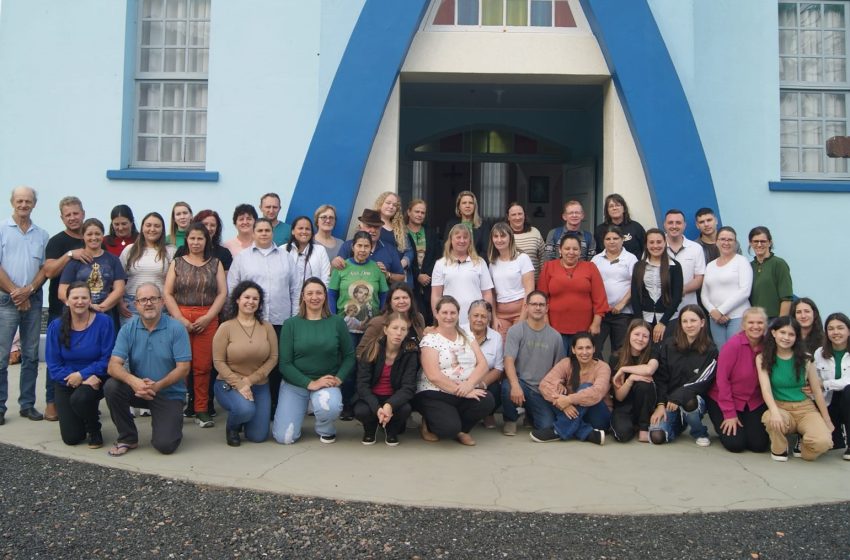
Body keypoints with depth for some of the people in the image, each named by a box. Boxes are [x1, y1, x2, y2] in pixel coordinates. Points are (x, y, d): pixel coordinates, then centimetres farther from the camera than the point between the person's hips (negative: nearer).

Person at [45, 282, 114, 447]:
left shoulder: (103, 322, -12)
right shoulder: (56, 326, -4)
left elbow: (107, 359, -11)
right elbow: (53, 365, -7)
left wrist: (82, 375, -23)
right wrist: (87, 379, -21)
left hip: (95, 380, -3)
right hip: (66, 383, 3)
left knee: (80, 398, -36)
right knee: (71, 438, -2)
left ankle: (94, 430, -3)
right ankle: (90, 411, 33)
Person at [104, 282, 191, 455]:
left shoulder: (176, 328, -11)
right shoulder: (128, 329, -4)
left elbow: (183, 368, -14)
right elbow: (114, 365, -13)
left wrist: (157, 386, -29)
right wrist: (133, 381, -34)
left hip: (169, 393, -3)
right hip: (137, 388, 3)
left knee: (165, 445, -19)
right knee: (111, 386, -27)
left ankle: (169, 424, 20)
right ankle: (128, 438, -4)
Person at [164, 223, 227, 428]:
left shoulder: (215, 264, 12)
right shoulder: (177, 263, 12)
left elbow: (222, 293, 5)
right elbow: (167, 293, 5)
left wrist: (207, 317, -7)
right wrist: (180, 319, -7)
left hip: (207, 320, 0)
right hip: (180, 318, 0)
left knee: (203, 366, -3)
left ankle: (202, 410, 3)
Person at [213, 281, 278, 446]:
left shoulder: (267, 327, 0)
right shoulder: (225, 327, -7)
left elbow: (273, 358, -2)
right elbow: (218, 362, -9)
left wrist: (250, 380, -13)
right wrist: (239, 385, -19)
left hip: (259, 385, 3)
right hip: (229, 384, -3)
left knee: (258, 437, -2)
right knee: (245, 409, -35)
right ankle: (232, 427, 3)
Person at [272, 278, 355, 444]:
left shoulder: (337, 322, -2)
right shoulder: (291, 324, -4)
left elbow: (349, 355, 4)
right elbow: (284, 363, -7)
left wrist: (339, 378, -13)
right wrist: (310, 383, -17)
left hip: (327, 382, 0)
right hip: (295, 383, 1)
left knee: (330, 406, -35)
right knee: (284, 437, -7)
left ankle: (326, 429, 2)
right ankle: (301, 407, 26)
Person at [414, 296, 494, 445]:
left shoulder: (467, 336, 12)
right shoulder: (430, 339, -4)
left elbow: (483, 364, 2)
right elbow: (433, 375, -15)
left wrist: (469, 384, -18)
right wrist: (462, 392, -21)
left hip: (468, 393, 5)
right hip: (435, 395, -5)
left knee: (487, 401, -25)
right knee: (449, 427, -31)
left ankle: (460, 429, 3)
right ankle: (429, 424, 7)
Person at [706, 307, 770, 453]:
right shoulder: (733, 344, -19)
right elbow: (722, 379, -17)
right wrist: (729, 414, -15)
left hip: (755, 402, 4)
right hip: (725, 400, -4)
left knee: (759, 445, -7)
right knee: (735, 444, -13)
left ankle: (745, 426, 24)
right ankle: (725, 426, 20)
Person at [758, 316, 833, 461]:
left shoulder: (805, 358, 1)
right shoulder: (762, 358, -3)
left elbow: (817, 391, 7)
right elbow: (766, 388, -15)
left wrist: (827, 420, 9)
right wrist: (775, 412, -33)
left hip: (806, 408, 2)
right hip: (781, 407, -1)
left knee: (823, 442, -28)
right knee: (771, 419, -39)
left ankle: (804, 440, 11)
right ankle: (779, 449, -5)